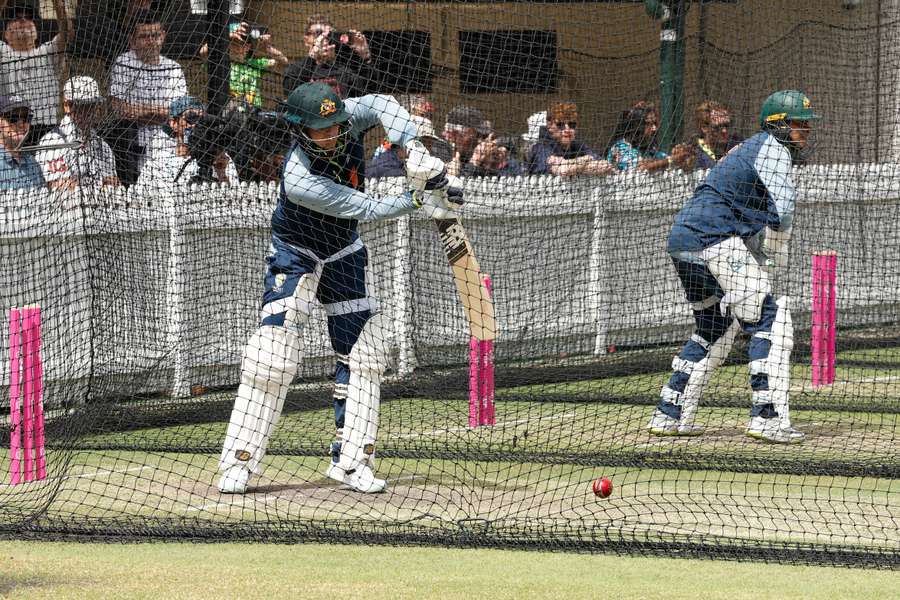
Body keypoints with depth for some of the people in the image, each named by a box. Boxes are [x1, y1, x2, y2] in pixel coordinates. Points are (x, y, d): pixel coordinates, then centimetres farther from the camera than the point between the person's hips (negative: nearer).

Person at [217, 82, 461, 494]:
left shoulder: (344, 120, -21)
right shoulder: (299, 182, -36)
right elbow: (367, 209, -29)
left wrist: (414, 149, -35)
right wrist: (418, 201, -28)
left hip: (343, 254, 7)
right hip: (295, 256, -7)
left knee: (364, 353, 2)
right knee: (272, 358, -16)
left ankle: (352, 462, 7)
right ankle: (238, 463, -9)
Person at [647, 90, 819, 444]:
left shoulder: (752, 148, 27)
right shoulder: (771, 148, -5)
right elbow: (782, 206, -19)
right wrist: (777, 254, -5)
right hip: (715, 242, -10)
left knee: (715, 328, 23)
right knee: (770, 319, -9)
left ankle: (669, 415, 24)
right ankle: (767, 418, -17)